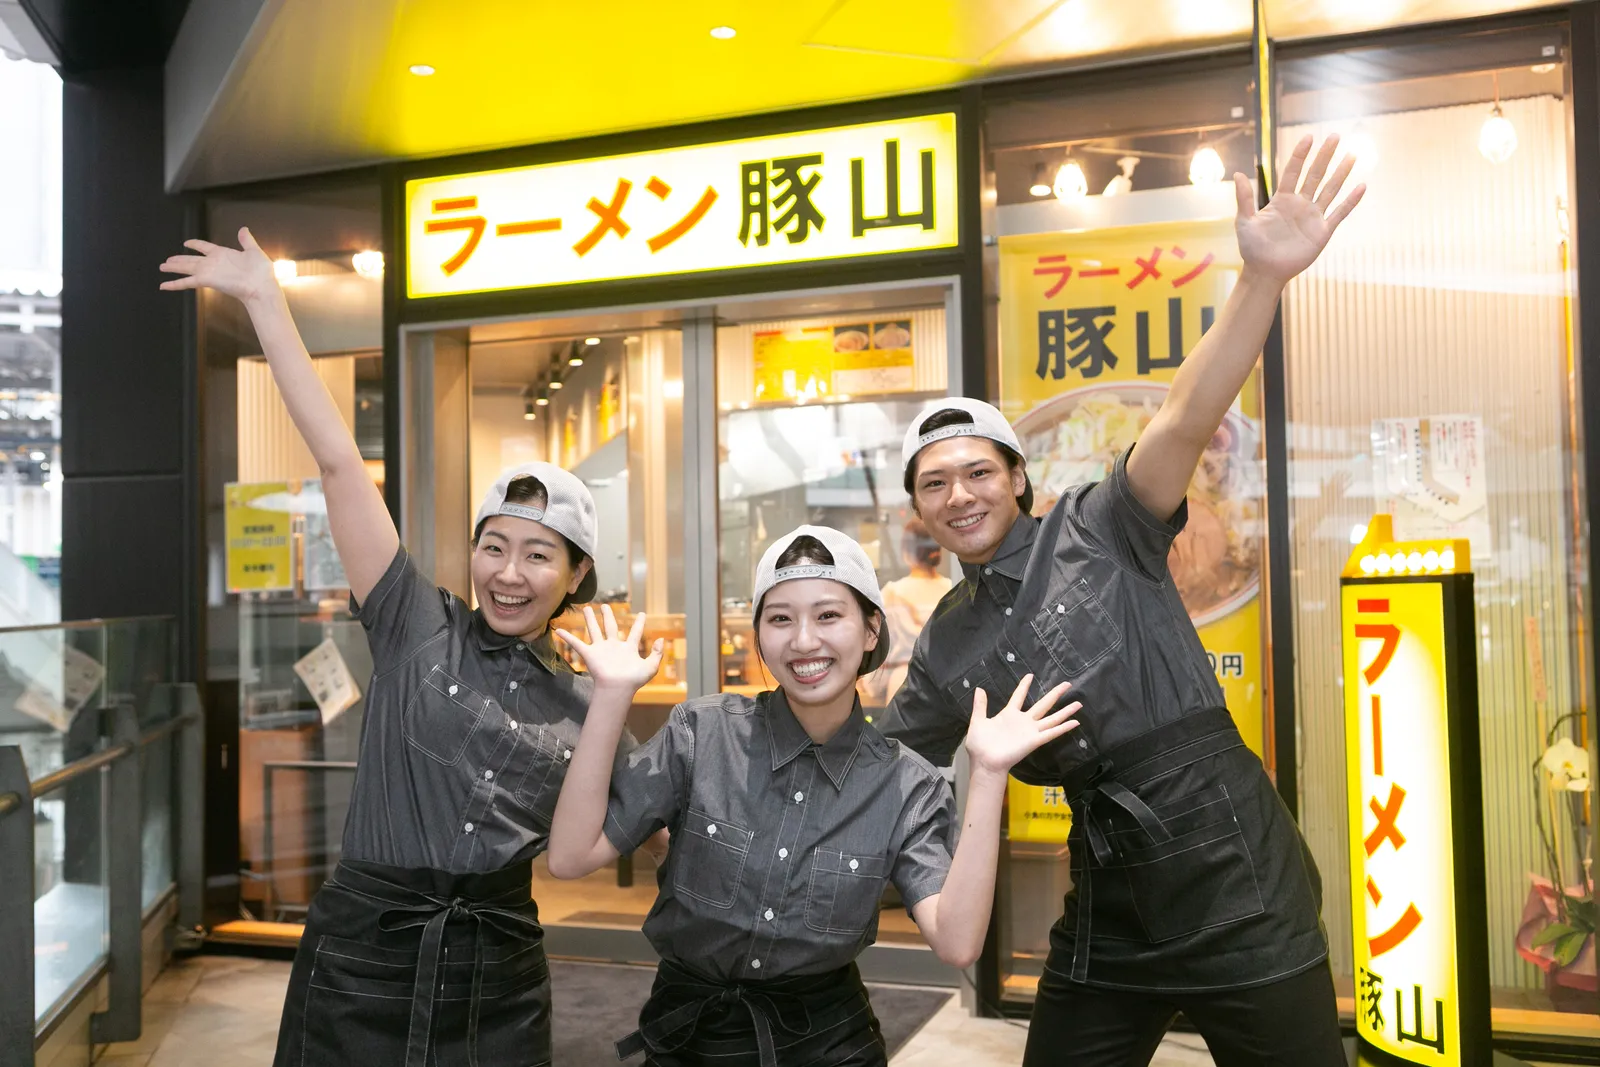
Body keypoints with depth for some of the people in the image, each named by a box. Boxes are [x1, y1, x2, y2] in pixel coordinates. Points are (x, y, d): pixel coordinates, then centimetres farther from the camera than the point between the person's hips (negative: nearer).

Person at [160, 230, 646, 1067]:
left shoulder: (585, 708, 4)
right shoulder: (417, 629, -2)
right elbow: (337, 459, -7)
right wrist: (265, 299, -9)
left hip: (498, 975, 2)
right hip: (360, 959, -2)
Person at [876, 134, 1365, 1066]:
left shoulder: (1099, 529, -3)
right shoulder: (943, 652, 10)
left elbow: (1185, 423, -19)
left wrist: (1264, 278, -33)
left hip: (1230, 874, -5)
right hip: (1111, 898, 5)